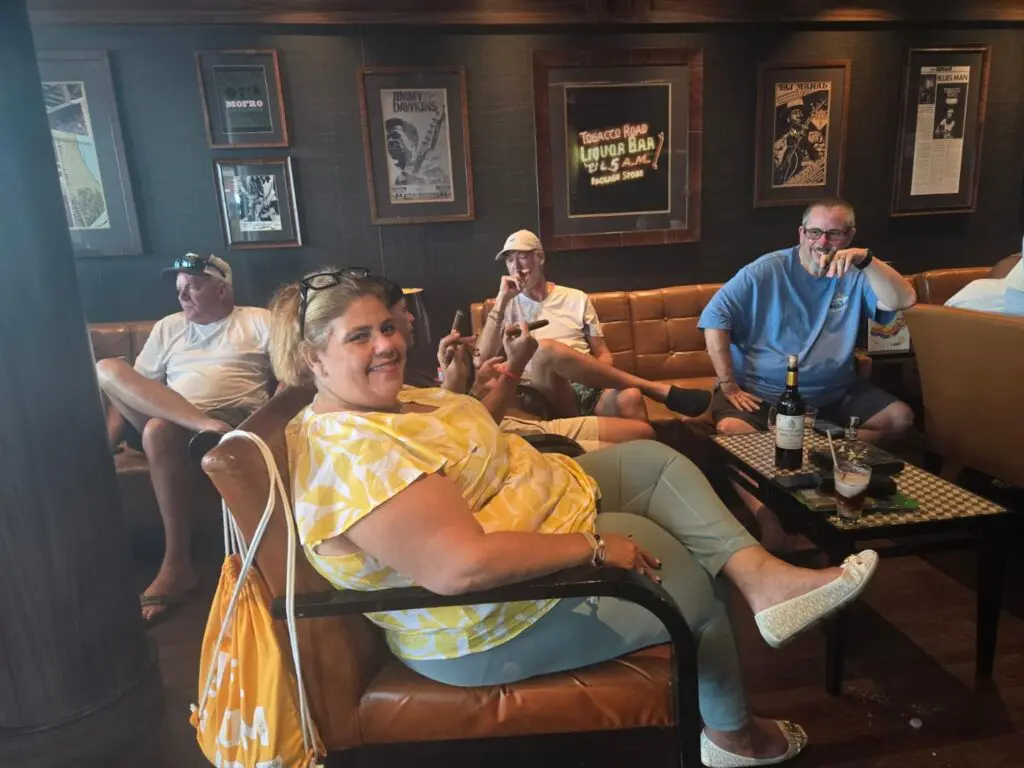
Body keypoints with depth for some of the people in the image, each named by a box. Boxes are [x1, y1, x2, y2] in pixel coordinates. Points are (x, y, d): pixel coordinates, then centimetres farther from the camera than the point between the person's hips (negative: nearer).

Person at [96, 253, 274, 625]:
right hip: (169, 421, 5)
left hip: (233, 421, -5)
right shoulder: (168, 328, 24)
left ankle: (177, 565, -29)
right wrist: (109, 431, 0)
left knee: (160, 430, -36)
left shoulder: (259, 321, 10)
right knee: (107, 370, -14)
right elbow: (133, 387, 18)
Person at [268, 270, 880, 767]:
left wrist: (512, 371, 15)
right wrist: (593, 546, -29)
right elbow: (462, 565, -39)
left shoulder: (385, 401, 4)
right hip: (497, 616, -10)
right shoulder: (351, 452, -30)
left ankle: (763, 578, -1)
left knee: (655, 460, 12)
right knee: (696, 584, 4)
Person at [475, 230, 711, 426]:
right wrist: (501, 301, -4)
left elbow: (603, 355, 17)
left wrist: (595, 375, -9)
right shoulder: (508, 307, 14)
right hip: (548, 399, -1)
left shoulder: (576, 299, 17)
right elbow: (482, 360, -1)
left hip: (591, 391, 1)